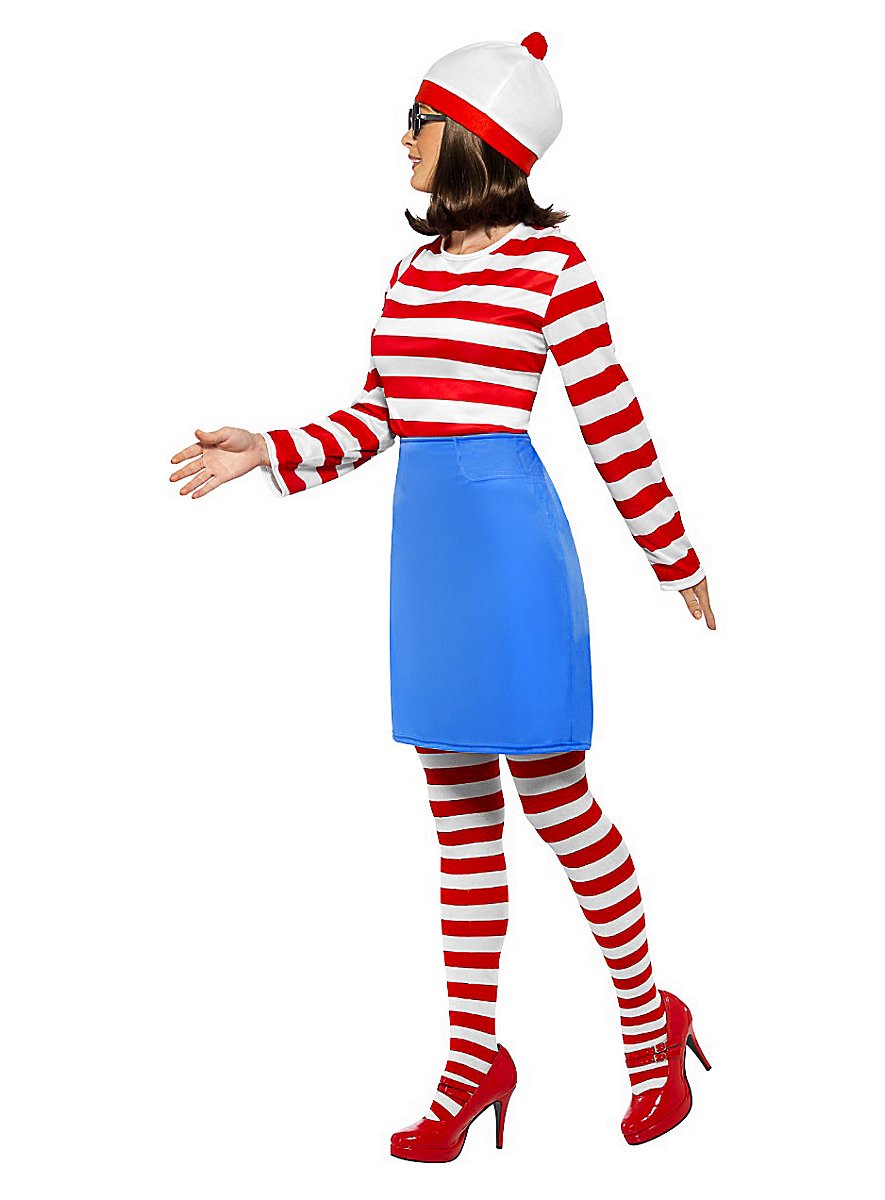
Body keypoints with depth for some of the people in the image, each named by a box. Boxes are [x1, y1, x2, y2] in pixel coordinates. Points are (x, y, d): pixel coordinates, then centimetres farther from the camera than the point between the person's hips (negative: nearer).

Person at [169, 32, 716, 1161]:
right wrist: (268, 453, 6)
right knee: (459, 806, 9)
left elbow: (611, 420, -6)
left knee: (553, 794, -1)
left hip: (512, 537, -7)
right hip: (427, 539, 7)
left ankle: (649, 1023, 19)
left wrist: (677, 561, -2)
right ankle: (474, 1059, 17)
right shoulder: (415, 267, 12)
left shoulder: (552, 259, -7)